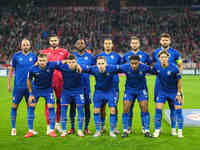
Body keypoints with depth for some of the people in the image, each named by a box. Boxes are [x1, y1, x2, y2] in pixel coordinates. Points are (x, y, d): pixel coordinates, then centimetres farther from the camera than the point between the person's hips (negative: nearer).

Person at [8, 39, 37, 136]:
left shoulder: (33, 56, 4)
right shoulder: (16, 56, 0)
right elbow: (11, 70, 5)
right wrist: (8, 84, 2)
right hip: (18, 86, -2)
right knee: (14, 106, 1)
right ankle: (13, 128, 12)